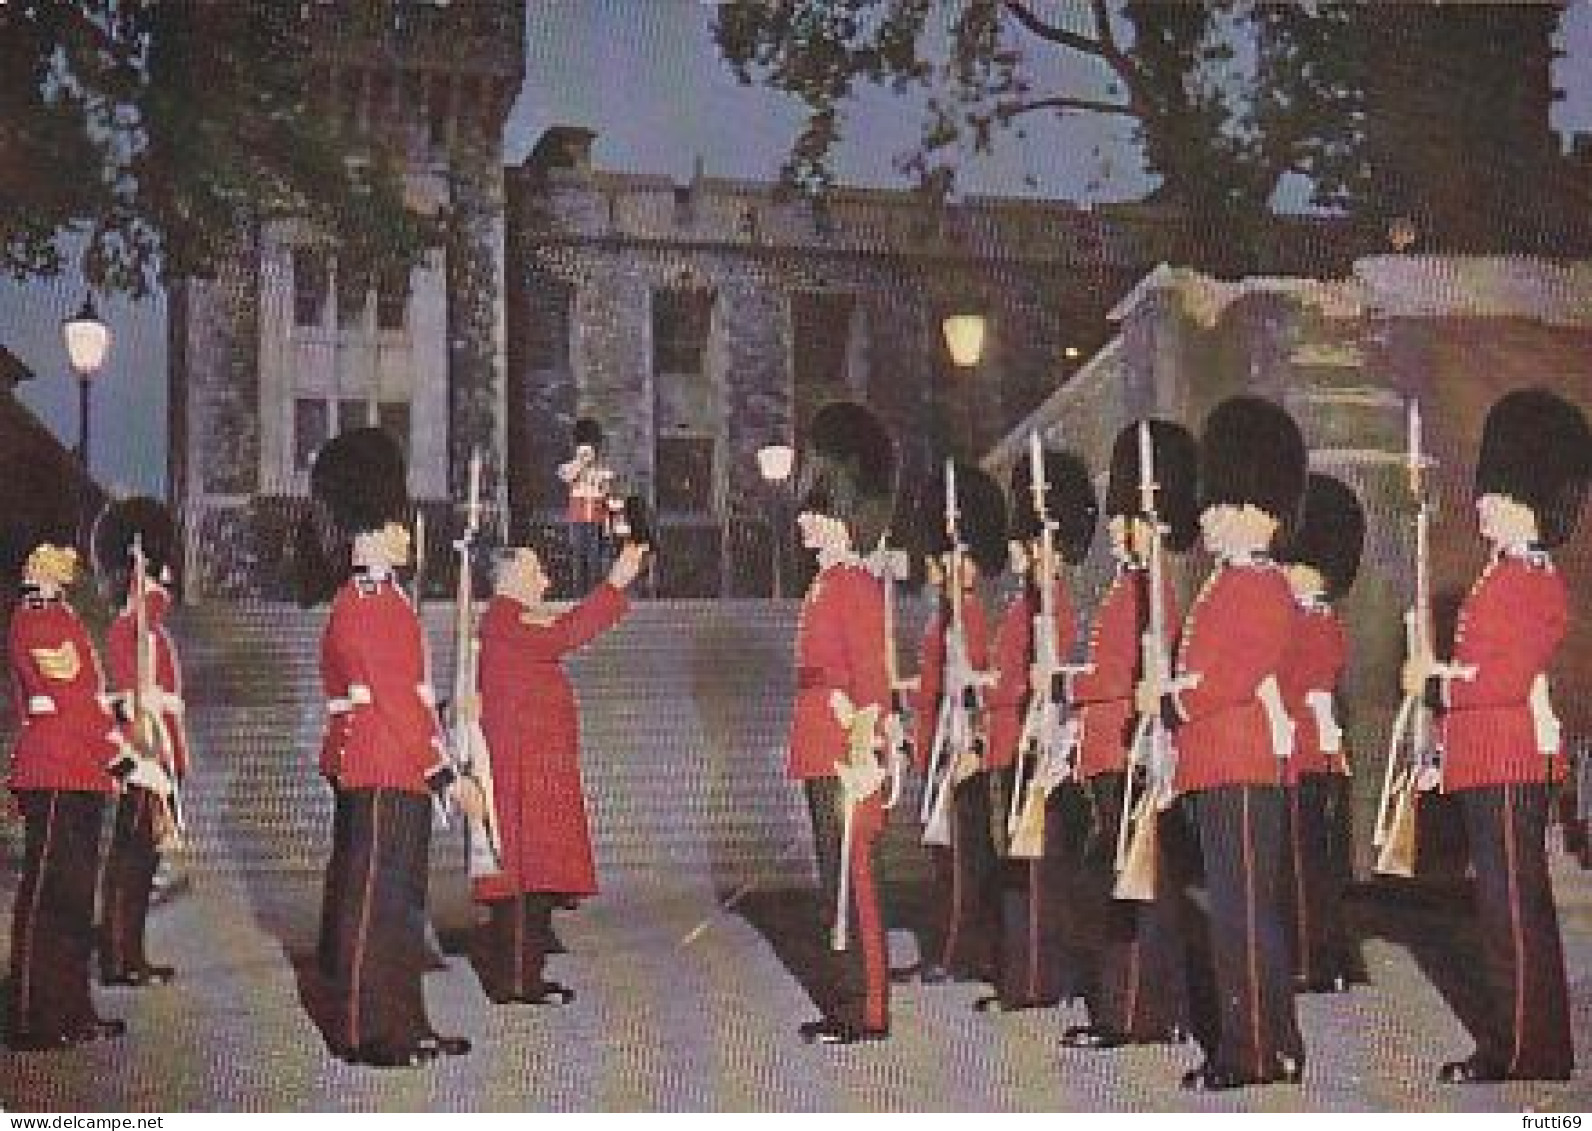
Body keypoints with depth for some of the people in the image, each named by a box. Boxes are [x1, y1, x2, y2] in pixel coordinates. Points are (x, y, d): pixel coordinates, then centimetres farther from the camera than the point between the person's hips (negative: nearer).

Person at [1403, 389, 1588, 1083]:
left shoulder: (1532, 581, -12)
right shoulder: (1503, 577, 18)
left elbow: (1509, 678, -20)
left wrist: (1434, 683, -12)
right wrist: (1441, 677, 8)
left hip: (1511, 763, -10)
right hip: (1487, 762, 10)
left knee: (1514, 904, -7)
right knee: (1505, 902, 13)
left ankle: (1530, 1054, -3)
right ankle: (1508, 1044, 19)